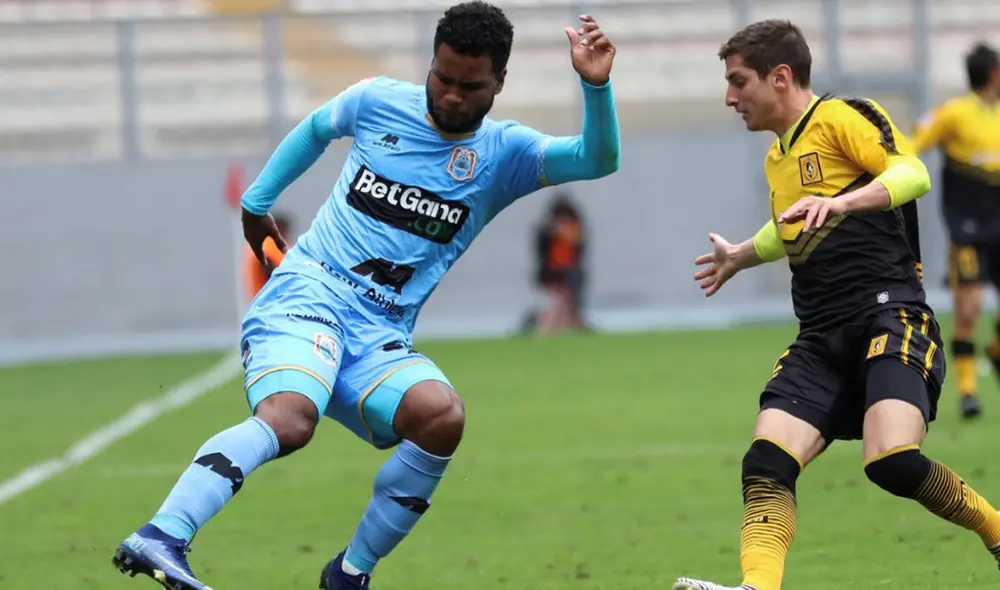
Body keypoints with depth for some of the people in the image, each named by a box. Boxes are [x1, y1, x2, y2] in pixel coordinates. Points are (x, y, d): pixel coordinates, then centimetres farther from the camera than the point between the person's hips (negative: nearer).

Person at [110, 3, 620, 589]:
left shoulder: (504, 152, 6)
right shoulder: (379, 102, 7)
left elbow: (598, 159, -10)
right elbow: (316, 129, 29)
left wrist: (596, 87, -27)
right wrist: (257, 201, 32)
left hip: (381, 338, 2)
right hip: (307, 293, -2)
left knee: (443, 416, -29)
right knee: (290, 419, -33)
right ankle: (160, 539, -50)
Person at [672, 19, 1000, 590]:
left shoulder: (840, 117, -3)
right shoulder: (777, 157, 23)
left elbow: (914, 174, -20)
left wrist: (840, 202, -34)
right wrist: (740, 256, 61)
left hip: (890, 316, -8)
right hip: (822, 339, 8)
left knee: (893, 461, -28)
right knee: (766, 462, -16)